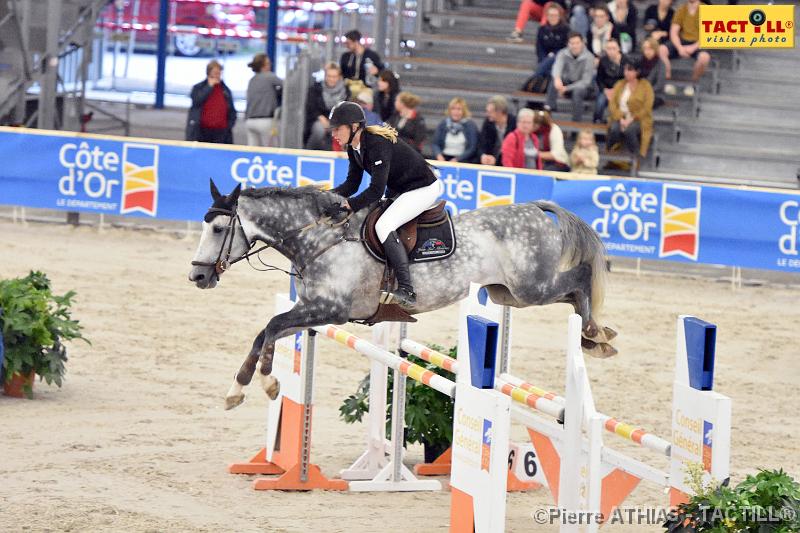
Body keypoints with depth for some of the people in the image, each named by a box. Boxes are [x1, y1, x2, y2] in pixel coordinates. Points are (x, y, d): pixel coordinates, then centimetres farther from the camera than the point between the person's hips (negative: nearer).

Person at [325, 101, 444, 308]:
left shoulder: (377, 144, -28)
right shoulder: (354, 147, 0)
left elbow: (376, 190, -31)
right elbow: (351, 184, 3)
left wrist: (345, 206, -36)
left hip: (424, 188, -11)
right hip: (399, 189, 11)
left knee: (383, 226, -25)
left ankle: (406, 290, -30)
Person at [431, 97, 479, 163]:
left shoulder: (471, 126, 1)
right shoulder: (443, 124, 12)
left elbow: (472, 149, -5)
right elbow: (434, 144, 8)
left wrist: (456, 160, -18)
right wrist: (439, 155, -14)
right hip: (444, 157, 3)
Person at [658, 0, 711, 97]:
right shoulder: (681, 10, 8)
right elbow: (673, 32, 2)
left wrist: (693, 47, -21)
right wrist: (679, 48, -18)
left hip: (698, 44, -3)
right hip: (682, 42, 3)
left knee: (704, 57, -38)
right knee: (661, 49, -26)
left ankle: (692, 84, -13)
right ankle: (668, 81, -16)